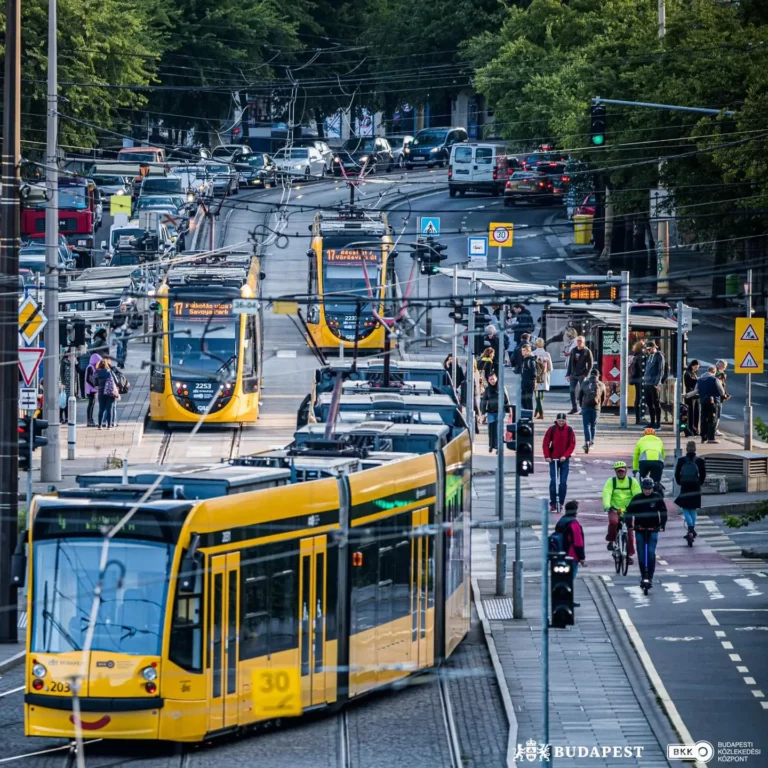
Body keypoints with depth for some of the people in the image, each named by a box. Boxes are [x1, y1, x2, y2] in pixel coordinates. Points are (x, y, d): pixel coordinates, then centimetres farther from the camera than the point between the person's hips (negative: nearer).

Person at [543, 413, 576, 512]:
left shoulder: (569, 430, -1)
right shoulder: (552, 429, -4)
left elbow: (572, 444, -1)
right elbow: (546, 443, -1)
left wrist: (565, 456, -12)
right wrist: (547, 456, -10)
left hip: (564, 459, 1)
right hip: (553, 459, -1)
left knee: (563, 482, -1)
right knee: (553, 481, -5)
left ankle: (561, 503, 9)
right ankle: (553, 504, 0)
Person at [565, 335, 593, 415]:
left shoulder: (587, 352, -3)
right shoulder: (573, 350, 11)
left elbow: (590, 364, -4)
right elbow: (570, 363, 15)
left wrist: (586, 375, -12)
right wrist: (568, 374, 9)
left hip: (582, 375, -5)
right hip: (573, 375, 5)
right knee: (572, 391, -1)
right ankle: (574, 408, 8)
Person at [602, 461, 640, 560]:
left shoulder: (632, 481, 1)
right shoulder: (611, 481, -2)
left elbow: (637, 495, -8)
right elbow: (606, 494, -16)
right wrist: (607, 506, -33)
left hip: (628, 511, 1)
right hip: (614, 510, -1)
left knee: (630, 533, -2)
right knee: (613, 522, -32)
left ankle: (629, 554, 13)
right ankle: (611, 540, -7)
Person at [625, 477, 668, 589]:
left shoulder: (657, 497, -3)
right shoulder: (637, 498, -2)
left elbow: (663, 511, -1)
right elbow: (629, 512, -1)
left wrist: (662, 525, -13)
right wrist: (630, 524, -16)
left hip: (653, 529, -1)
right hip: (640, 529, 1)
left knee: (651, 553, -11)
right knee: (641, 554, 2)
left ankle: (650, 577, -8)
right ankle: (643, 576, 14)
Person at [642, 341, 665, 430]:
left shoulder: (659, 356, -5)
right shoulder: (649, 356, 16)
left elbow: (661, 371, -10)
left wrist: (657, 383, -16)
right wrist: (644, 379, 12)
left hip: (654, 385, -8)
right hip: (646, 384, 8)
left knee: (656, 404, -4)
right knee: (649, 404, 9)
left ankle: (658, 424, -1)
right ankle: (652, 422, 16)